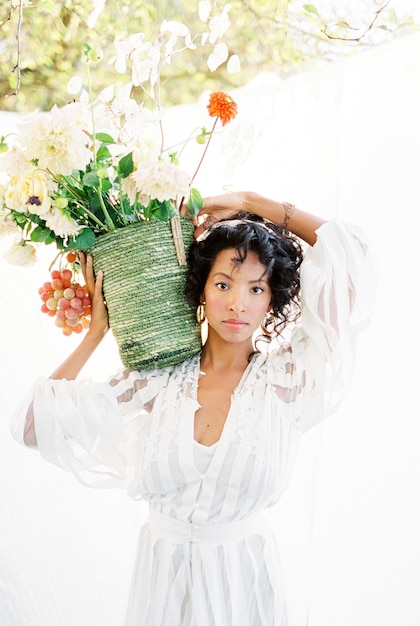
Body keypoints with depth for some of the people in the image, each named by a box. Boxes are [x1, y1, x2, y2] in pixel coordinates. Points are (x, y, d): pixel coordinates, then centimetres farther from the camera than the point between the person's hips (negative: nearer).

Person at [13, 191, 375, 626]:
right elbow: (36, 419, -6)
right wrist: (98, 330, -4)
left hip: (242, 577, -1)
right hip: (161, 574, 2)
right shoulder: (155, 382, -7)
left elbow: (347, 250, -16)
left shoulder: (286, 378, -12)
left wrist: (248, 202, -10)